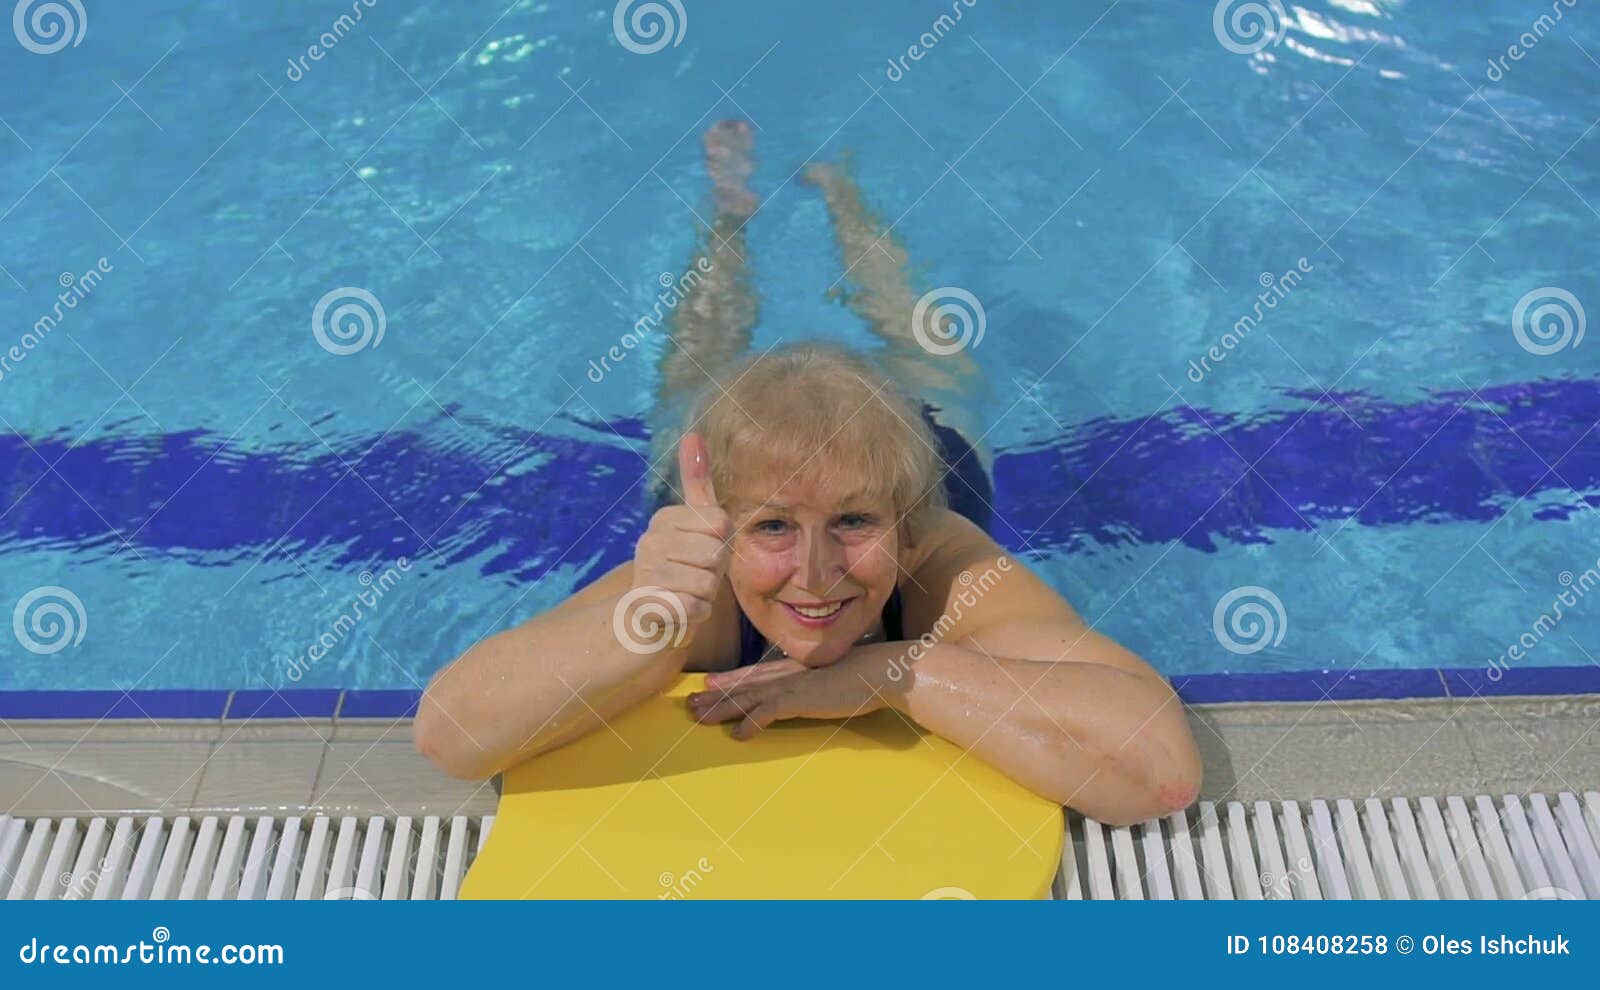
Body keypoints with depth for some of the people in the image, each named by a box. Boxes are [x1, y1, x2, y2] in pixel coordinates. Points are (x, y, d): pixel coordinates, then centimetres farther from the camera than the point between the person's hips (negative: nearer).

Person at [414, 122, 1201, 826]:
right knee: (700, 370, 34)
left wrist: (894, 669, -62)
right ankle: (732, 209, 54)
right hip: (721, 459, 0)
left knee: (921, 355, 34)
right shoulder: (693, 583, -47)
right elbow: (445, 735, -54)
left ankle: (840, 200, 56)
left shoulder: (953, 575, -49)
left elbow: (1166, 769, -59)